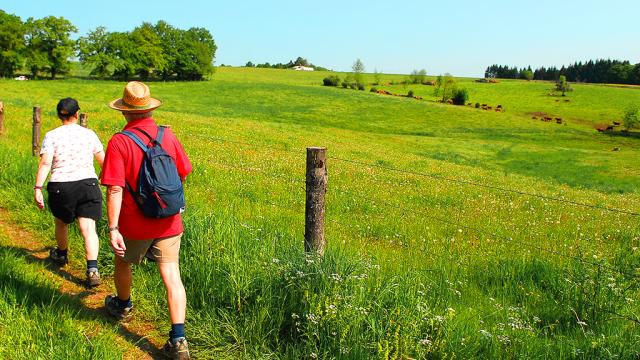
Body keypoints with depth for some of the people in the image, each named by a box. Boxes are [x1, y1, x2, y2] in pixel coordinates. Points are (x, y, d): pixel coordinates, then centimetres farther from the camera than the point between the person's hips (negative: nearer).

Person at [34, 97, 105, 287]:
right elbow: (103, 160, 15)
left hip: (60, 186, 0)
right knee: (88, 228, -5)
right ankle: (92, 269, -19)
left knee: (61, 222, 25)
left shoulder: (51, 136, -2)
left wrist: (37, 188, -15)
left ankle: (61, 255, 48)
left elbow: (45, 163, -13)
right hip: (88, 184, 0)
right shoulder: (89, 134, 5)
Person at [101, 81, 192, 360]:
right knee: (172, 276, 2)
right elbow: (182, 174, 9)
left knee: (122, 262, 26)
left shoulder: (119, 142, -15)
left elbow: (115, 189, -20)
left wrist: (113, 228, -17)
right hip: (169, 222, 3)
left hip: (135, 224, -2)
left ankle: (123, 306, 51)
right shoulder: (167, 135, -2)